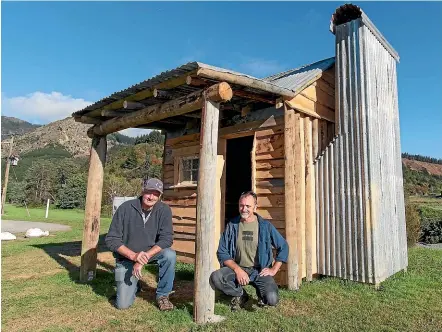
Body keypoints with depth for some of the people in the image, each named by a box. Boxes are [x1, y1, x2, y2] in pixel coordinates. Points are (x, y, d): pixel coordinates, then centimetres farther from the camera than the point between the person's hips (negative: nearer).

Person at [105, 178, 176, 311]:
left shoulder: (164, 210, -15)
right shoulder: (126, 208, -18)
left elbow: (166, 239, -19)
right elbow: (111, 239, -16)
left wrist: (144, 257, -30)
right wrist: (133, 255, -28)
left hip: (151, 252, 1)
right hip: (127, 257, -1)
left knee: (170, 255, -30)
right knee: (123, 304, -8)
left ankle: (162, 295, -7)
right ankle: (133, 284, 27)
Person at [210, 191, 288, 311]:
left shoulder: (265, 226, -3)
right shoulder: (232, 225, -1)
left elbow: (283, 247, 5)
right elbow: (222, 252, -1)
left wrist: (273, 270, -1)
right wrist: (237, 269, -15)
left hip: (260, 271, -1)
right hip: (237, 268, 1)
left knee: (271, 300, -25)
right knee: (215, 278, -26)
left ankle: (261, 292, 15)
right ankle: (241, 294, 4)